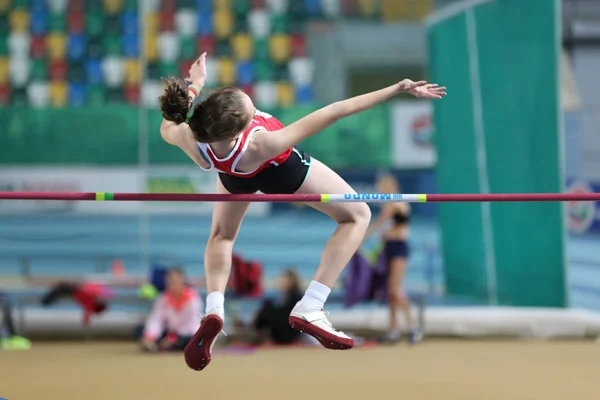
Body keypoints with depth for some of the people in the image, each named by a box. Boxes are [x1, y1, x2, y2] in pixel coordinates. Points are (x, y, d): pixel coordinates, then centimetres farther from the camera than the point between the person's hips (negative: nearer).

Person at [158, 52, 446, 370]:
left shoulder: (185, 140, -42)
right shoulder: (261, 145, -51)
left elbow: (168, 122, -14)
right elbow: (331, 113, -48)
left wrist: (194, 84, 0)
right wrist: (397, 89, -44)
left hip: (233, 176, 4)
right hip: (277, 170, -4)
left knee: (222, 236, 34)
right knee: (357, 215, 15)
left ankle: (213, 310, 5)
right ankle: (309, 308, 2)